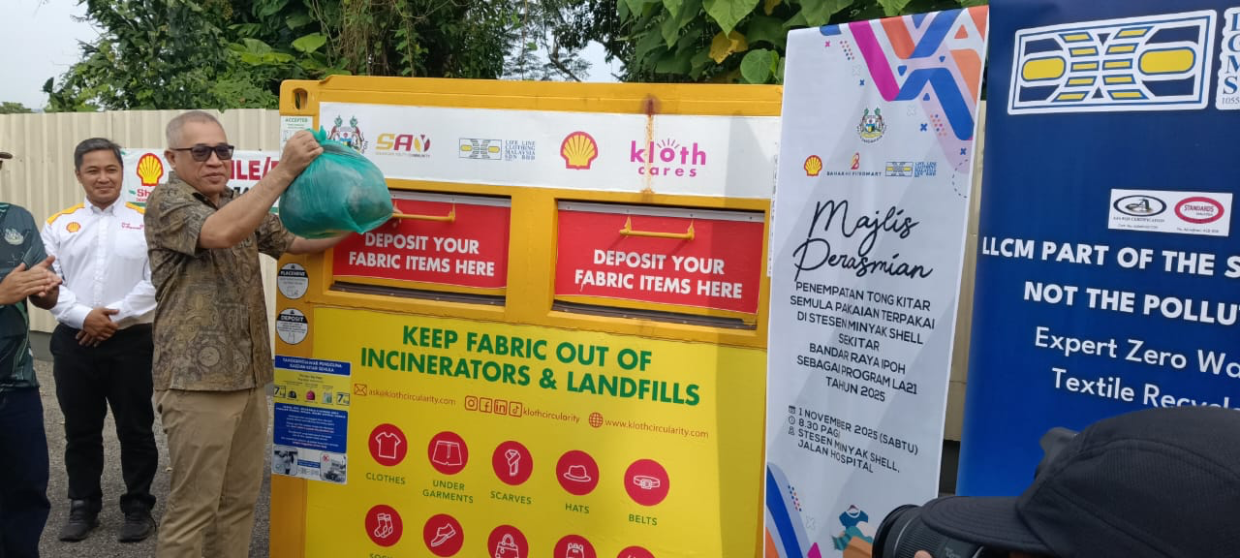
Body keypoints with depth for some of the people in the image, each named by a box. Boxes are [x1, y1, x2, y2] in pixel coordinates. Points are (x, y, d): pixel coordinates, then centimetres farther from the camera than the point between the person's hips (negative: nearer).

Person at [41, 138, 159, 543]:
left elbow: (155, 282, -8)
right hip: (74, 342, 2)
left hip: (131, 341, -2)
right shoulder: (59, 225, 7)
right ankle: (83, 506, 27)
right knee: (80, 430, 13)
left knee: (135, 429, 6)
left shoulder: (145, 222, 0)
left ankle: (138, 507, 19)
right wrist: (83, 315, -14)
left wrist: (115, 314, -14)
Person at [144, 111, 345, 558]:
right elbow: (221, 233, -28)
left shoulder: (241, 204, 16)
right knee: (193, 506, -2)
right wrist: (284, 171, -33)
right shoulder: (165, 204, -8)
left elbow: (296, 240, 18)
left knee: (240, 500, 13)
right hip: (197, 382, -7)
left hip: (249, 378, 7)